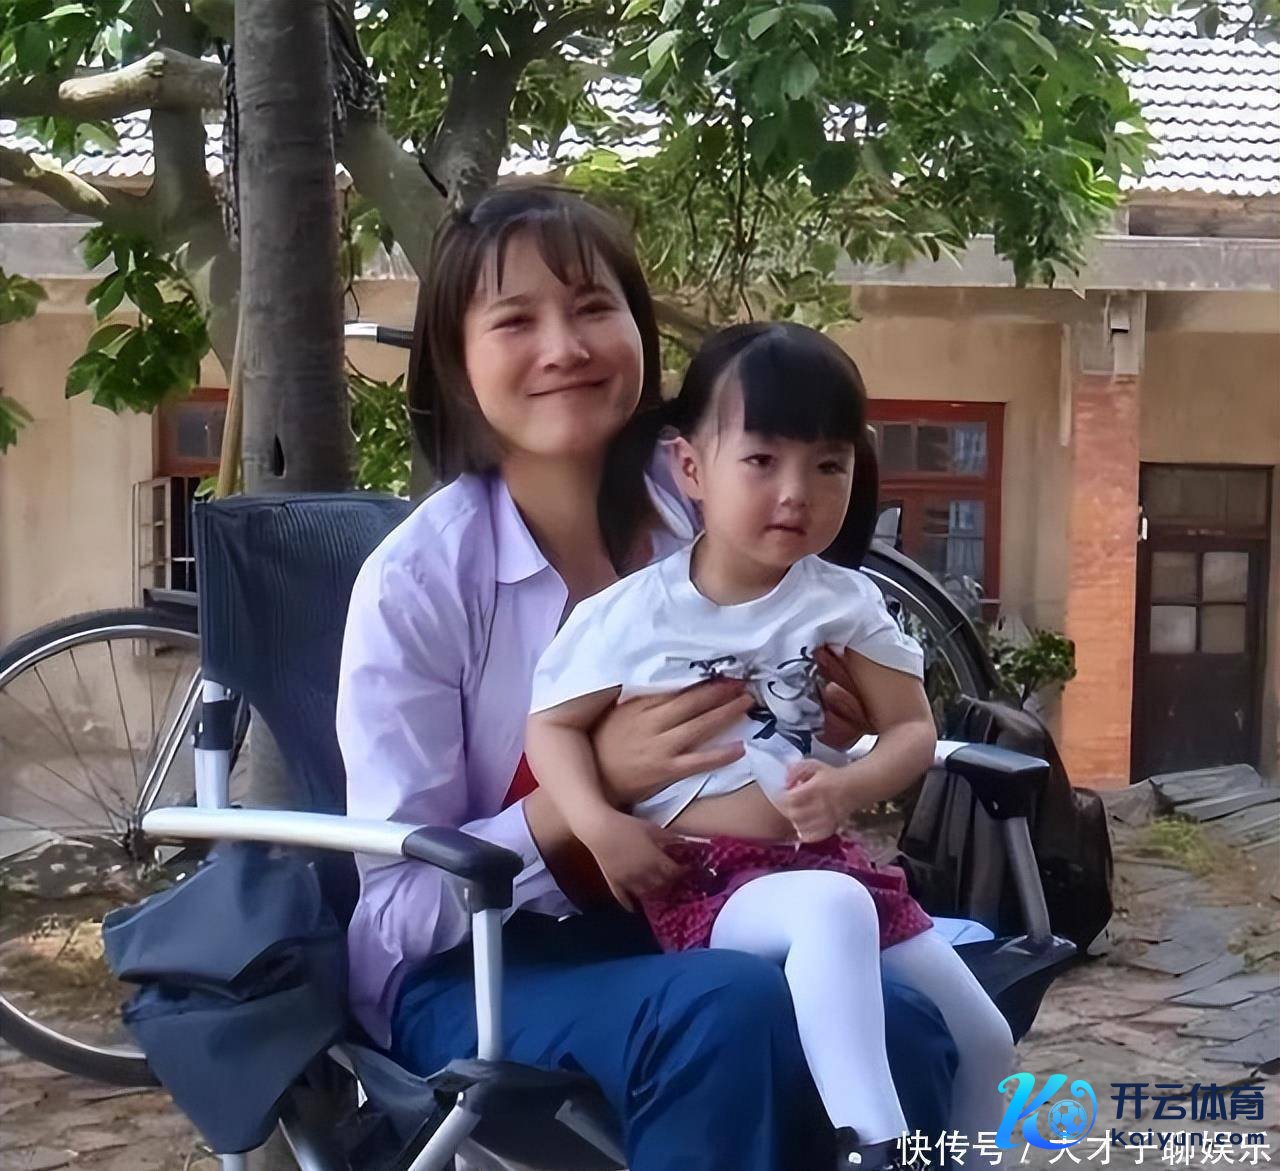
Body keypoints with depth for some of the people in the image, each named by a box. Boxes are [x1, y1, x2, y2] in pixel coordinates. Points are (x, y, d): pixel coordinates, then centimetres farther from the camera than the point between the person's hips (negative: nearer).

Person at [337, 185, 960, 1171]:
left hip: (684, 932, 4)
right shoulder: (417, 580, -13)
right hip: (472, 975, -3)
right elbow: (397, 908, -12)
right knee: (732, 1015, -33)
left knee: (900, 1028, -27)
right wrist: (589, 782, -25)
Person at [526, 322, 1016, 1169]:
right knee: (833, 908, -37)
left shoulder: (846, 602, 3)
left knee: (983, 1038, 5)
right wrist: (600, 826, -17)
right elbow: (553, 726, 1)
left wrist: (852, 788, -16)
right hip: (704, 882, -5)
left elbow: (913, 730, 5)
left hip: (828, 863, 5)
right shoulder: (634, 613, -5)